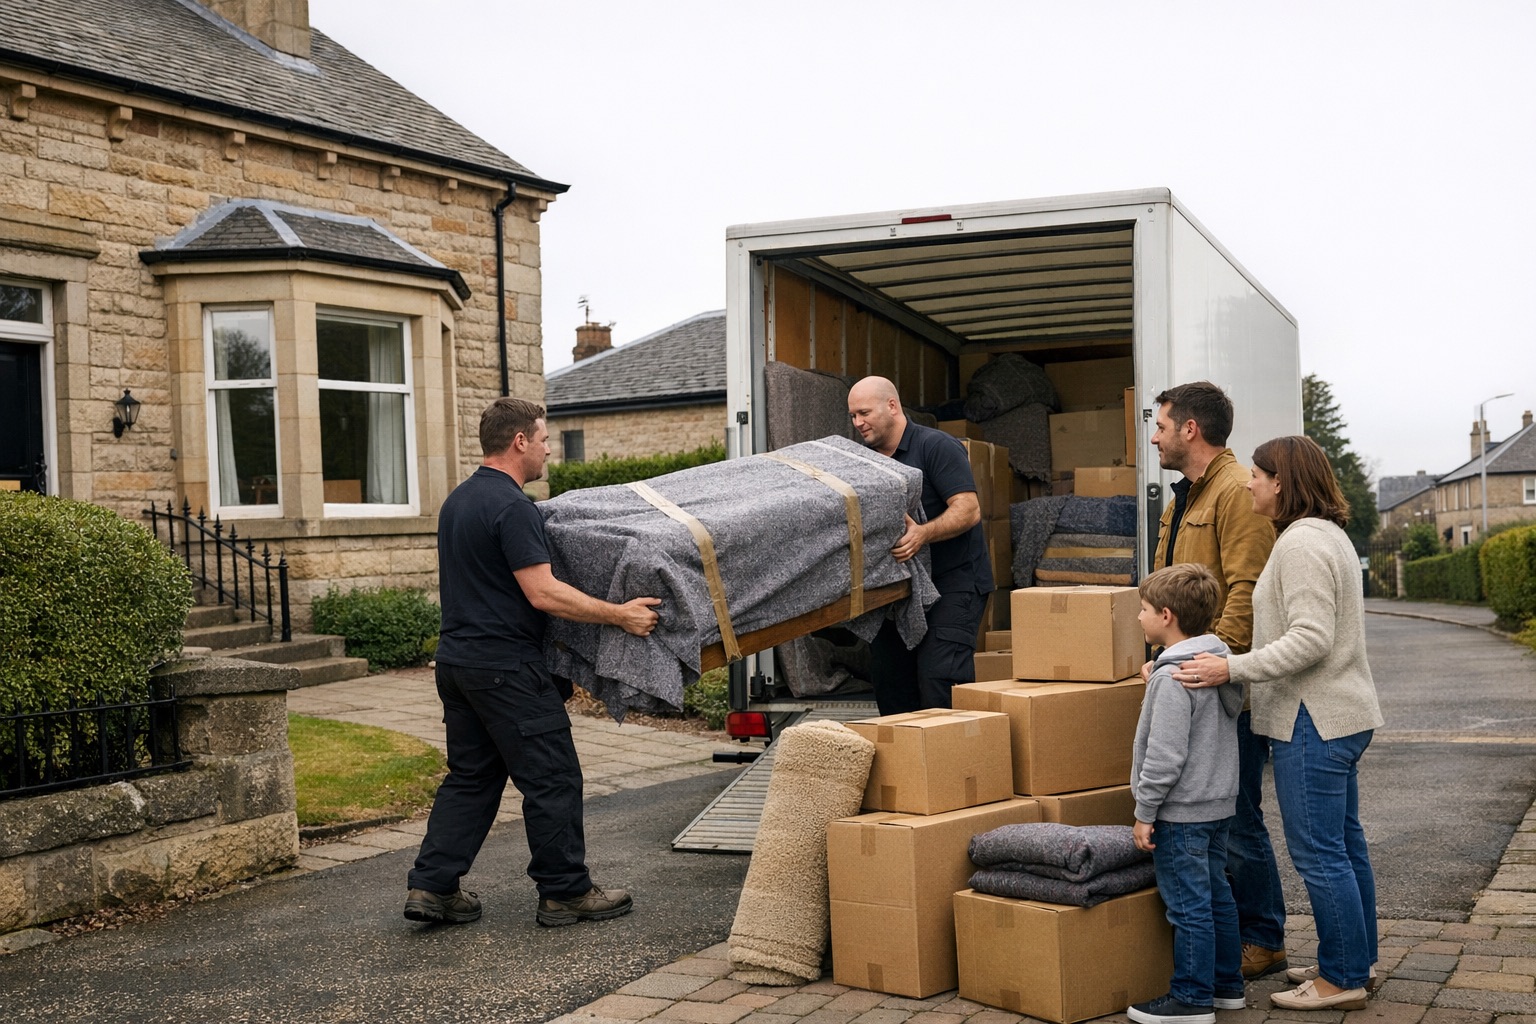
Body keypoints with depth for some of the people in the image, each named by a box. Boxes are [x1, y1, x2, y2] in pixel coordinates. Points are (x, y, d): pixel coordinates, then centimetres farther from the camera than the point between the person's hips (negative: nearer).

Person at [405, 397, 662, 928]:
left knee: (470, 778, 15)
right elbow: (543, 593, -22)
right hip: (507, 669, -9)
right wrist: (620, 615, -18)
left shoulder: (457, 500, 13)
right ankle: (566, 892, 10)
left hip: (456, 660, 10)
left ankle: (431, 886, 13)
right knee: (552, 779, 1)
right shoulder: (512, 506, -17)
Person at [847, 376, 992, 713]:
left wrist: (923, 534, -32)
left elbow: (968, 510, -18)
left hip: (954, 581, -8)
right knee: (888, 676, 6)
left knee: (939, 676, -17)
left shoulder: (936, 446, -9)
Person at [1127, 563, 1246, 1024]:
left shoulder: (1172, 678, -21)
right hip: (1219, 804, 10)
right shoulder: (1220, 662, 8)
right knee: (1217, 896, 17)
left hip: (1181, 812, -10)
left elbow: (1165, 756, -23)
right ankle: (1227, 985, 27)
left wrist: (1145, 812, -16)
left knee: (1188, 906, -1)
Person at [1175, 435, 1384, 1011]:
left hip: (1315, 721, -11)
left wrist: (1233, 668, -25)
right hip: (1343, 715, 11)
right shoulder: (1330, 535, 17)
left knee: (1317, 852, -4)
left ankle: (1342, 980, 4)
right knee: (1344, 843, 17)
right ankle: (1358, 963, 27)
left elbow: (1311, 639, -25)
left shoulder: (1302, 542, -17)